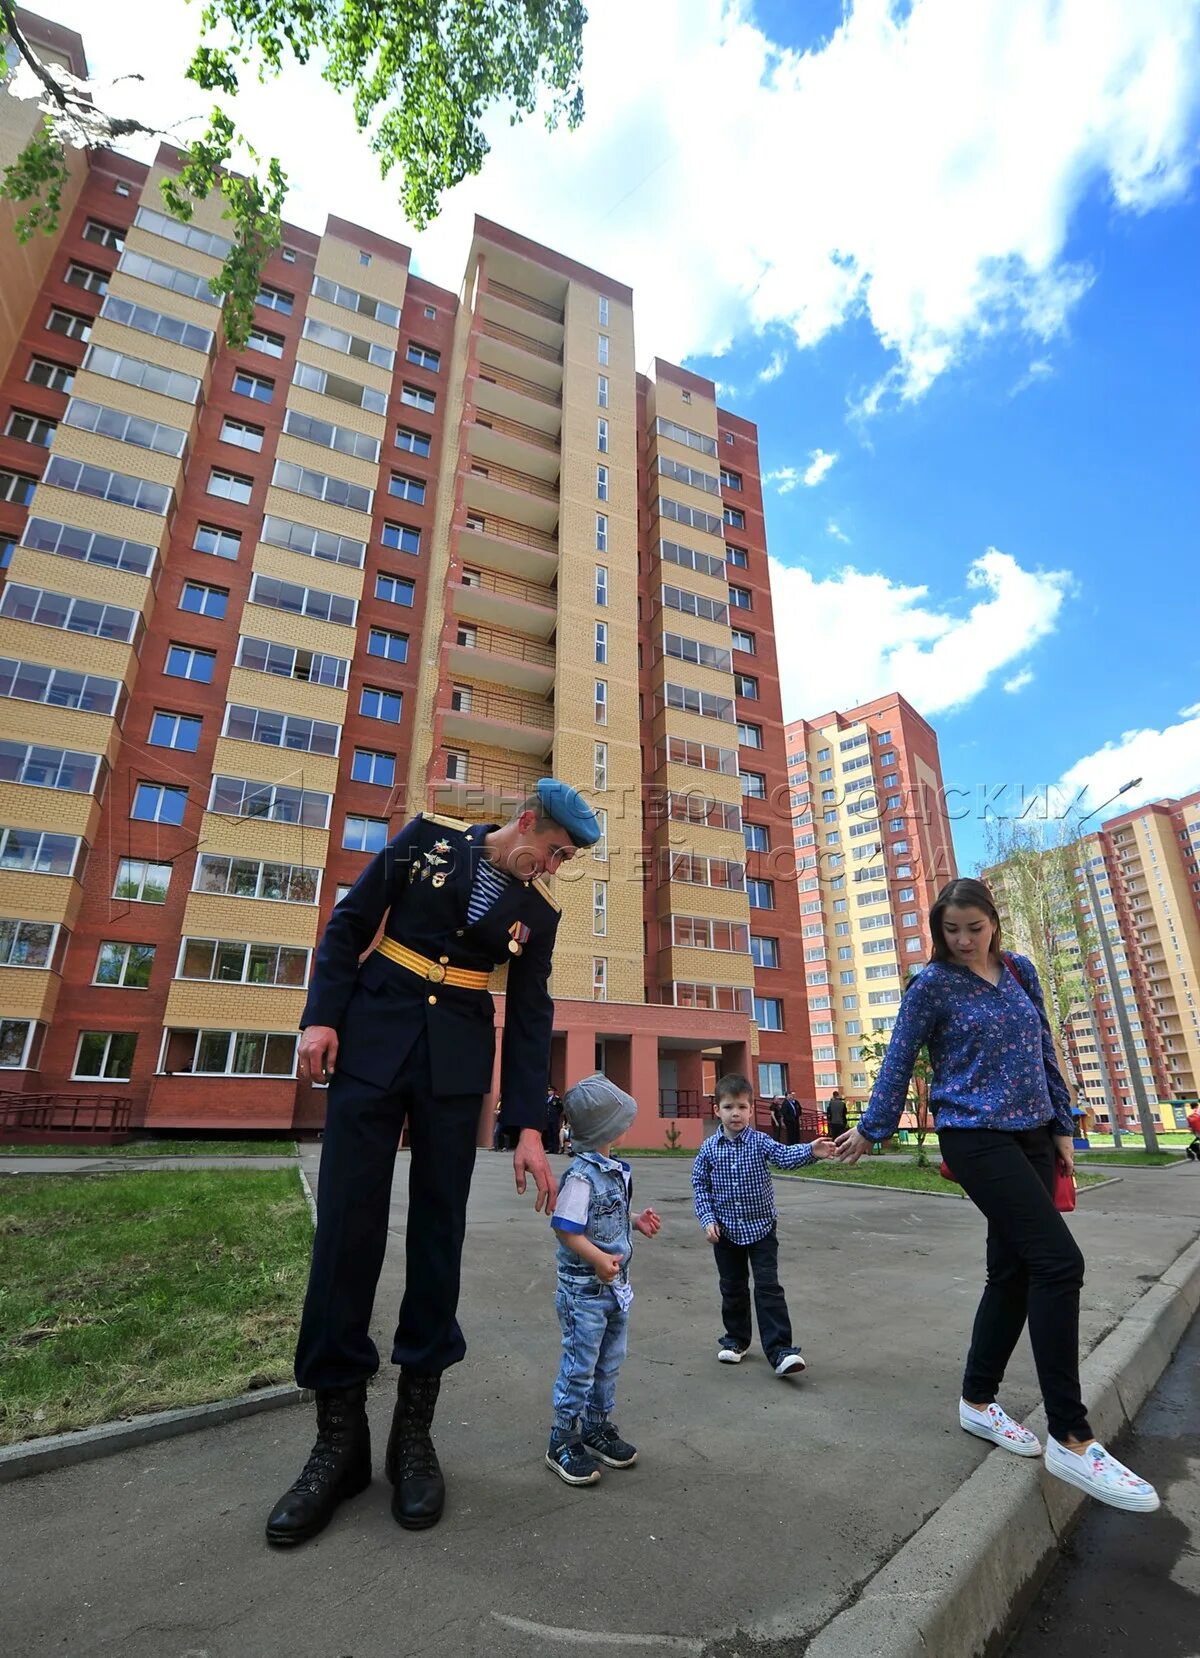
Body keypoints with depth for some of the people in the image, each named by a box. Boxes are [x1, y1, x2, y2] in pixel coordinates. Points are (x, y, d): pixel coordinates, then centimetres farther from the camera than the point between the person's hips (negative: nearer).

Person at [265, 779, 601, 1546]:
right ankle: (340, 1435, 14)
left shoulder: (538, 912, 4)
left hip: (456, 1061, 2)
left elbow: (530, 1018, 3)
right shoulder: (429, 836, 0)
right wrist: (322, 1014, -8)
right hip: (372, 1038, -1)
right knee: (347, 1224, -1)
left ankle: (414, 1430, 19)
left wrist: (529, 1127, -2)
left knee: (439, 1230, 3)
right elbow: (351, 920, 3)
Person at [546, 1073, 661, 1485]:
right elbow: (565, 1228, -25)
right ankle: (563, 1442, 22)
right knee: (580, 1365, 5)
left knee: (610, 1361, 20)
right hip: (585, 1286, -9)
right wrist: (599, 1259, -30)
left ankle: (598, 1427, 38)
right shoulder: (582, 1175, -25)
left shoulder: (616, 1170, 3)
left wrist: (637, 1222, 5)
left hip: (615, 1284, 9)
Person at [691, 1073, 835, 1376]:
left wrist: (810, 1151, -45)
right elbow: (700, 1186, 1)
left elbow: (785, 1156, -26)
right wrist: (708, 1219, -9)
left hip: (761, 1227, -2)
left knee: (768, 1288, -5)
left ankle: (779, 1350, 2)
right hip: (726, 1230, 2)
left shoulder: (760, 1141, -9)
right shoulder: (708, 1149, -6)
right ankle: (736, 1338, 35)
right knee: (732, 1287, 16)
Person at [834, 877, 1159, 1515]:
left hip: (1031, 1135, 6)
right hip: (977, 1138, -6)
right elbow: (899, 1060, -4)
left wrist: (1062, 1126, 12)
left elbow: (1044, 1051, 14)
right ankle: (1071, 1439, -1)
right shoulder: (932, 984, -9)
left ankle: (978, 1402, 26)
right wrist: (869, 1129, 1)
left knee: (1015, 1270, 10)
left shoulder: (1021, 971, 7)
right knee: (1058, 1260, -13)